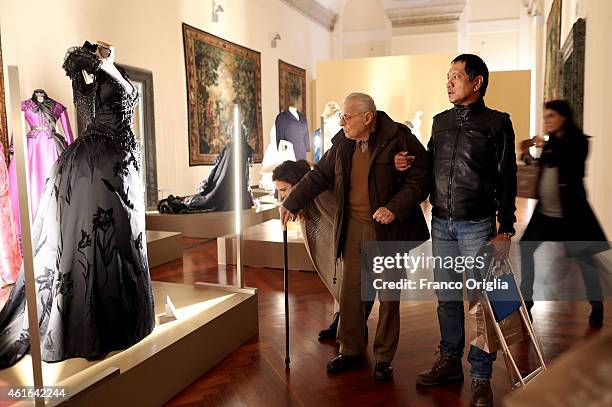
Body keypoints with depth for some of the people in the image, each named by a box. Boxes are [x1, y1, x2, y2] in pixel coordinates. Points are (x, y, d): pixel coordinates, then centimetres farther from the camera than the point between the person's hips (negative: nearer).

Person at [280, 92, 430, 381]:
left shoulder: (399, 137, -10)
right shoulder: (342, 143, 5)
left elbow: (421, 177, -11)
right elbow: (319, 175, 12)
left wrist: (395, 208, -21)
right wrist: (292, 203, 8)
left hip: (387, 229, -4)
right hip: (353, 228, 4)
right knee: (349, 292, 9)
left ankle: (384, 358, 24)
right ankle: (351, 350, 28)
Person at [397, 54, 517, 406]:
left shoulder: (497, 123, -2)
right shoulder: (440, 122, 12)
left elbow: (507, 180, -4)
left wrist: (505, 230, -8)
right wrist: (406, 164, -2)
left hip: (478, 226, -4)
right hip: (441, 224, 5)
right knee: (447, 298, 12)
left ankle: (481, 378, 15)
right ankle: (450, 361, 28)